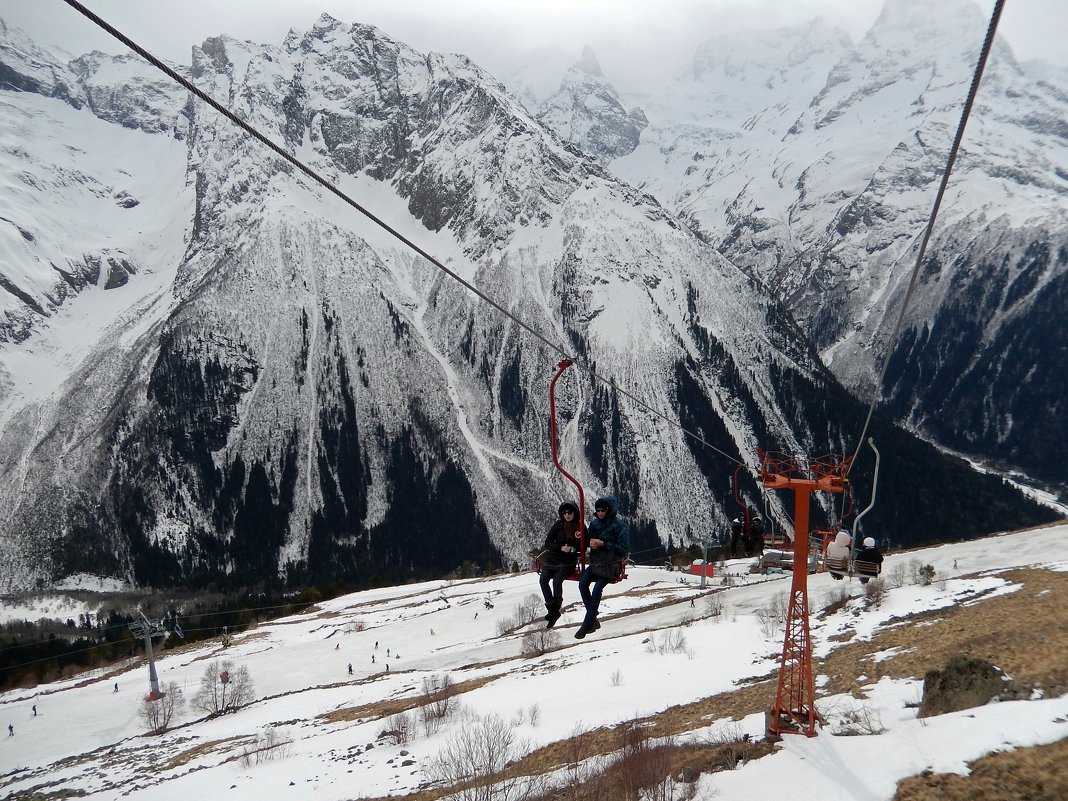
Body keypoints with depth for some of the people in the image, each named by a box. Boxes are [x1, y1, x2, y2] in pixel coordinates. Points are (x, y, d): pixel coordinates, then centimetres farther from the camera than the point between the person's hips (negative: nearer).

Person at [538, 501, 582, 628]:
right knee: (543, 579, -22)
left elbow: (583, 549, 3)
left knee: (557, 580, -27)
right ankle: (552, 608, -12)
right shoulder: (558, 525, 1)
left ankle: (555, 609, -7)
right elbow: (547, 543, 0)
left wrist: (580, 540, -17)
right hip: (554, 559, 2)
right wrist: (561, 548, -16)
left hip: (569, 561, -2)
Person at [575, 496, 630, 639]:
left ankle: (587, 624, -18)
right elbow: (588, 538, 20)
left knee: (597, 588, -26)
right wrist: (587, 540, -7)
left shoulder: (620, 526, -8)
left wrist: (603, 544, -19)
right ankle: (593, 620, -12)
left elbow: (623, 549, -12)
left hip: (612, 564, -5)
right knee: (582, 584, -22)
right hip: (596, 562, 5)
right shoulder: (594, 523, 8)